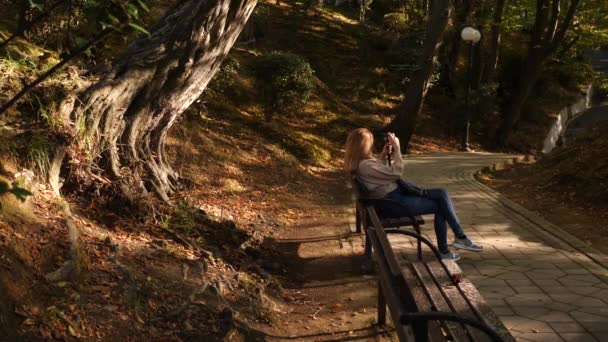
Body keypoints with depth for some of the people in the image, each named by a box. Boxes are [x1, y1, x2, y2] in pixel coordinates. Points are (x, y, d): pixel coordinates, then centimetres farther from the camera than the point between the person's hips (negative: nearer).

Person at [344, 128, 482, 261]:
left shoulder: (362, 161, 7)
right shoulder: (364, 165, -23)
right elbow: (396, 172, -20)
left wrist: (383, 156, 7)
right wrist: (397, 148, -16)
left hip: (397, 192, 10)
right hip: (392, 202, -10)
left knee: (442, 194, -1)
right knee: (439, 206, -6)